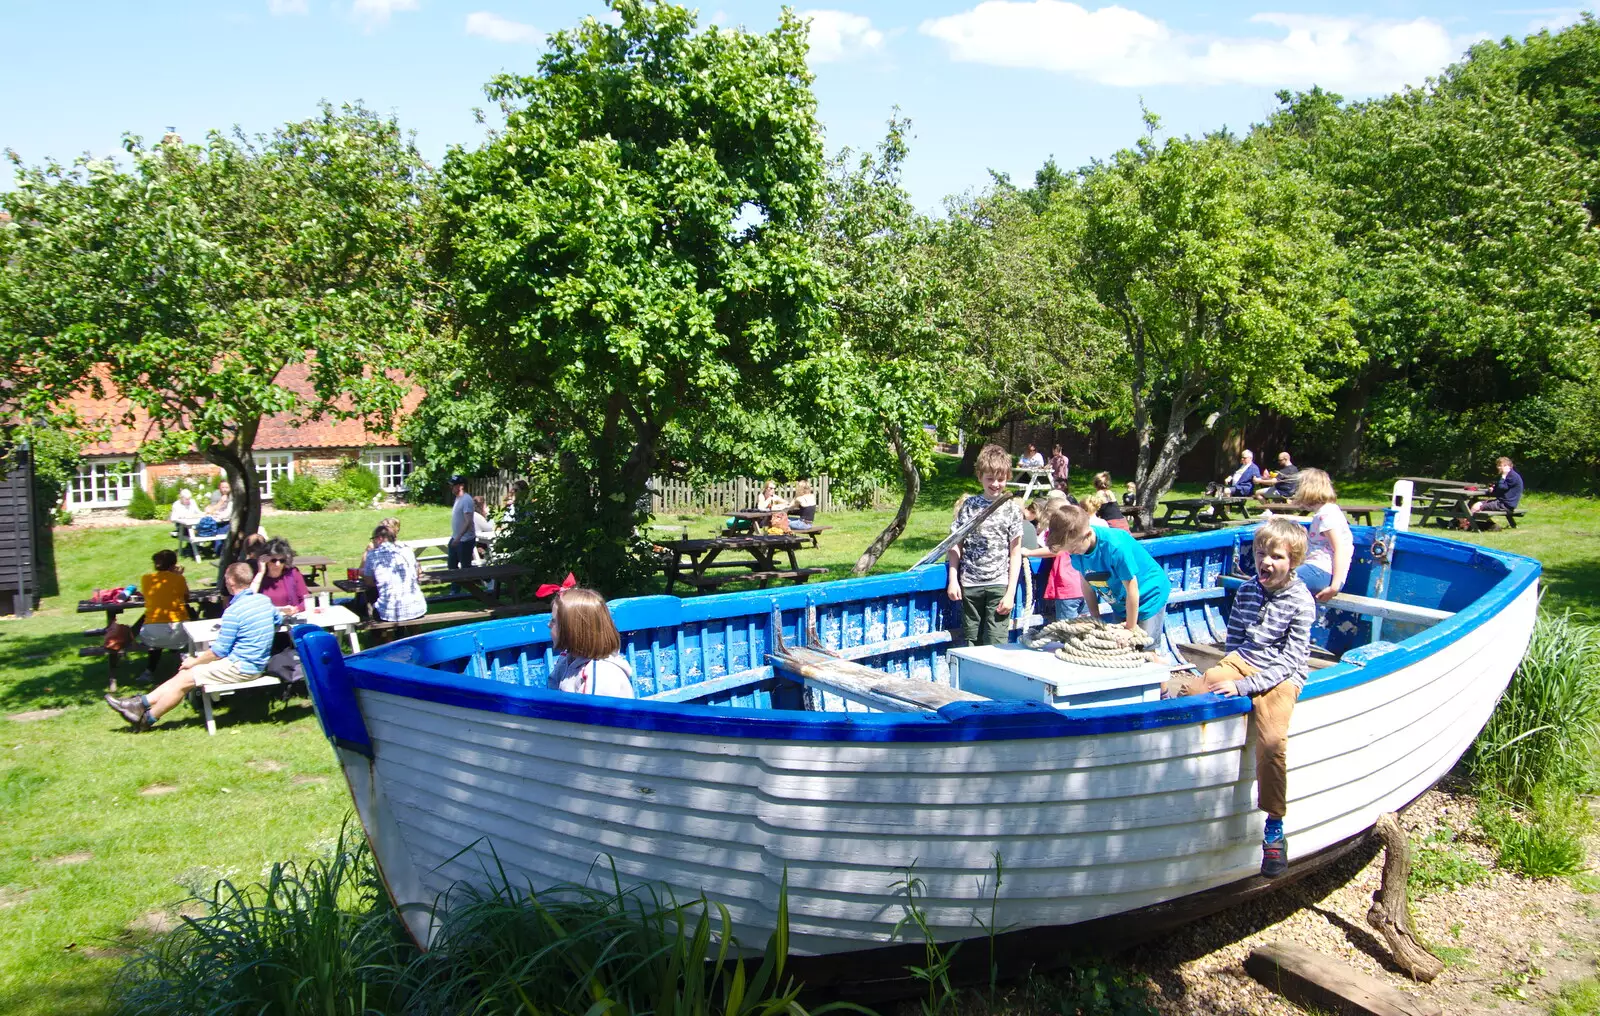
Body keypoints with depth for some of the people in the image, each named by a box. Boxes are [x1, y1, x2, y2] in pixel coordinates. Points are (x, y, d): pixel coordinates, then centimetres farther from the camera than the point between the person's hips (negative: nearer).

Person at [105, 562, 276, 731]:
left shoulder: (233, 612, -22)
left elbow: (219, 651, -17)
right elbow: (277, 621, 23)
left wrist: (195, 661, 1)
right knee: (185, 672, 14)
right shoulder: (265, 600, 2)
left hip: (240, 668, -9)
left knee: (184, 678, 4)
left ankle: (146, 719, 20)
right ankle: (142, 702, 19)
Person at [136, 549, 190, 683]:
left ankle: (149, 672, 25)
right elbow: (186, 599, 18)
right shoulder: (179, 579, 3)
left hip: (151, 633, 3)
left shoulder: (146, 578, 8)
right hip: (177, 631, -3)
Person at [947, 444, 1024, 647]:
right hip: (970, 585, 2)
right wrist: (953, 580, -1)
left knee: (995, 644, -7)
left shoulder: (1012, 509, 1)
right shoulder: (968, 506, 6)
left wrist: (1011, 592, -5)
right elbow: (956, 545, 8)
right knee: (971, 643, 8)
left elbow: (1015, 553, 0)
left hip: (999, 585, -2)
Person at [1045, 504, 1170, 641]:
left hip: (1149, 595, -6)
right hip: (1120, 602, 6)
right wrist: (1096, 619, 1)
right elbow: (1086, 584, -3)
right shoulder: (1076, 547, -18)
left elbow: (1132, 590, -26)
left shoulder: (1115, 546, -37)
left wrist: (1131, 629, -16)